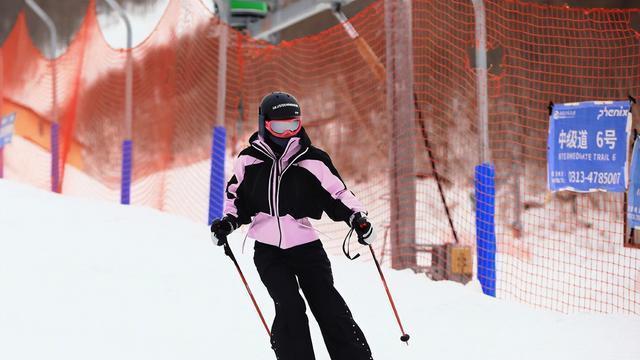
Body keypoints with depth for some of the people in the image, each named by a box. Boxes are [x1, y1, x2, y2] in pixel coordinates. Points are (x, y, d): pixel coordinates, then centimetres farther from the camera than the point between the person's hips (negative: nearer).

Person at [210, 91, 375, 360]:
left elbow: (338, 193, 1)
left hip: (306, 245, -1)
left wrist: (357, 217, -14)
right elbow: (237, 196, 18)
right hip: (268, 249, 1)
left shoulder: (311, 160, -3)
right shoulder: (248, 160, 2)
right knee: (289, 308, -15)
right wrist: (229, 221, 2)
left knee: (328, 306, -4)